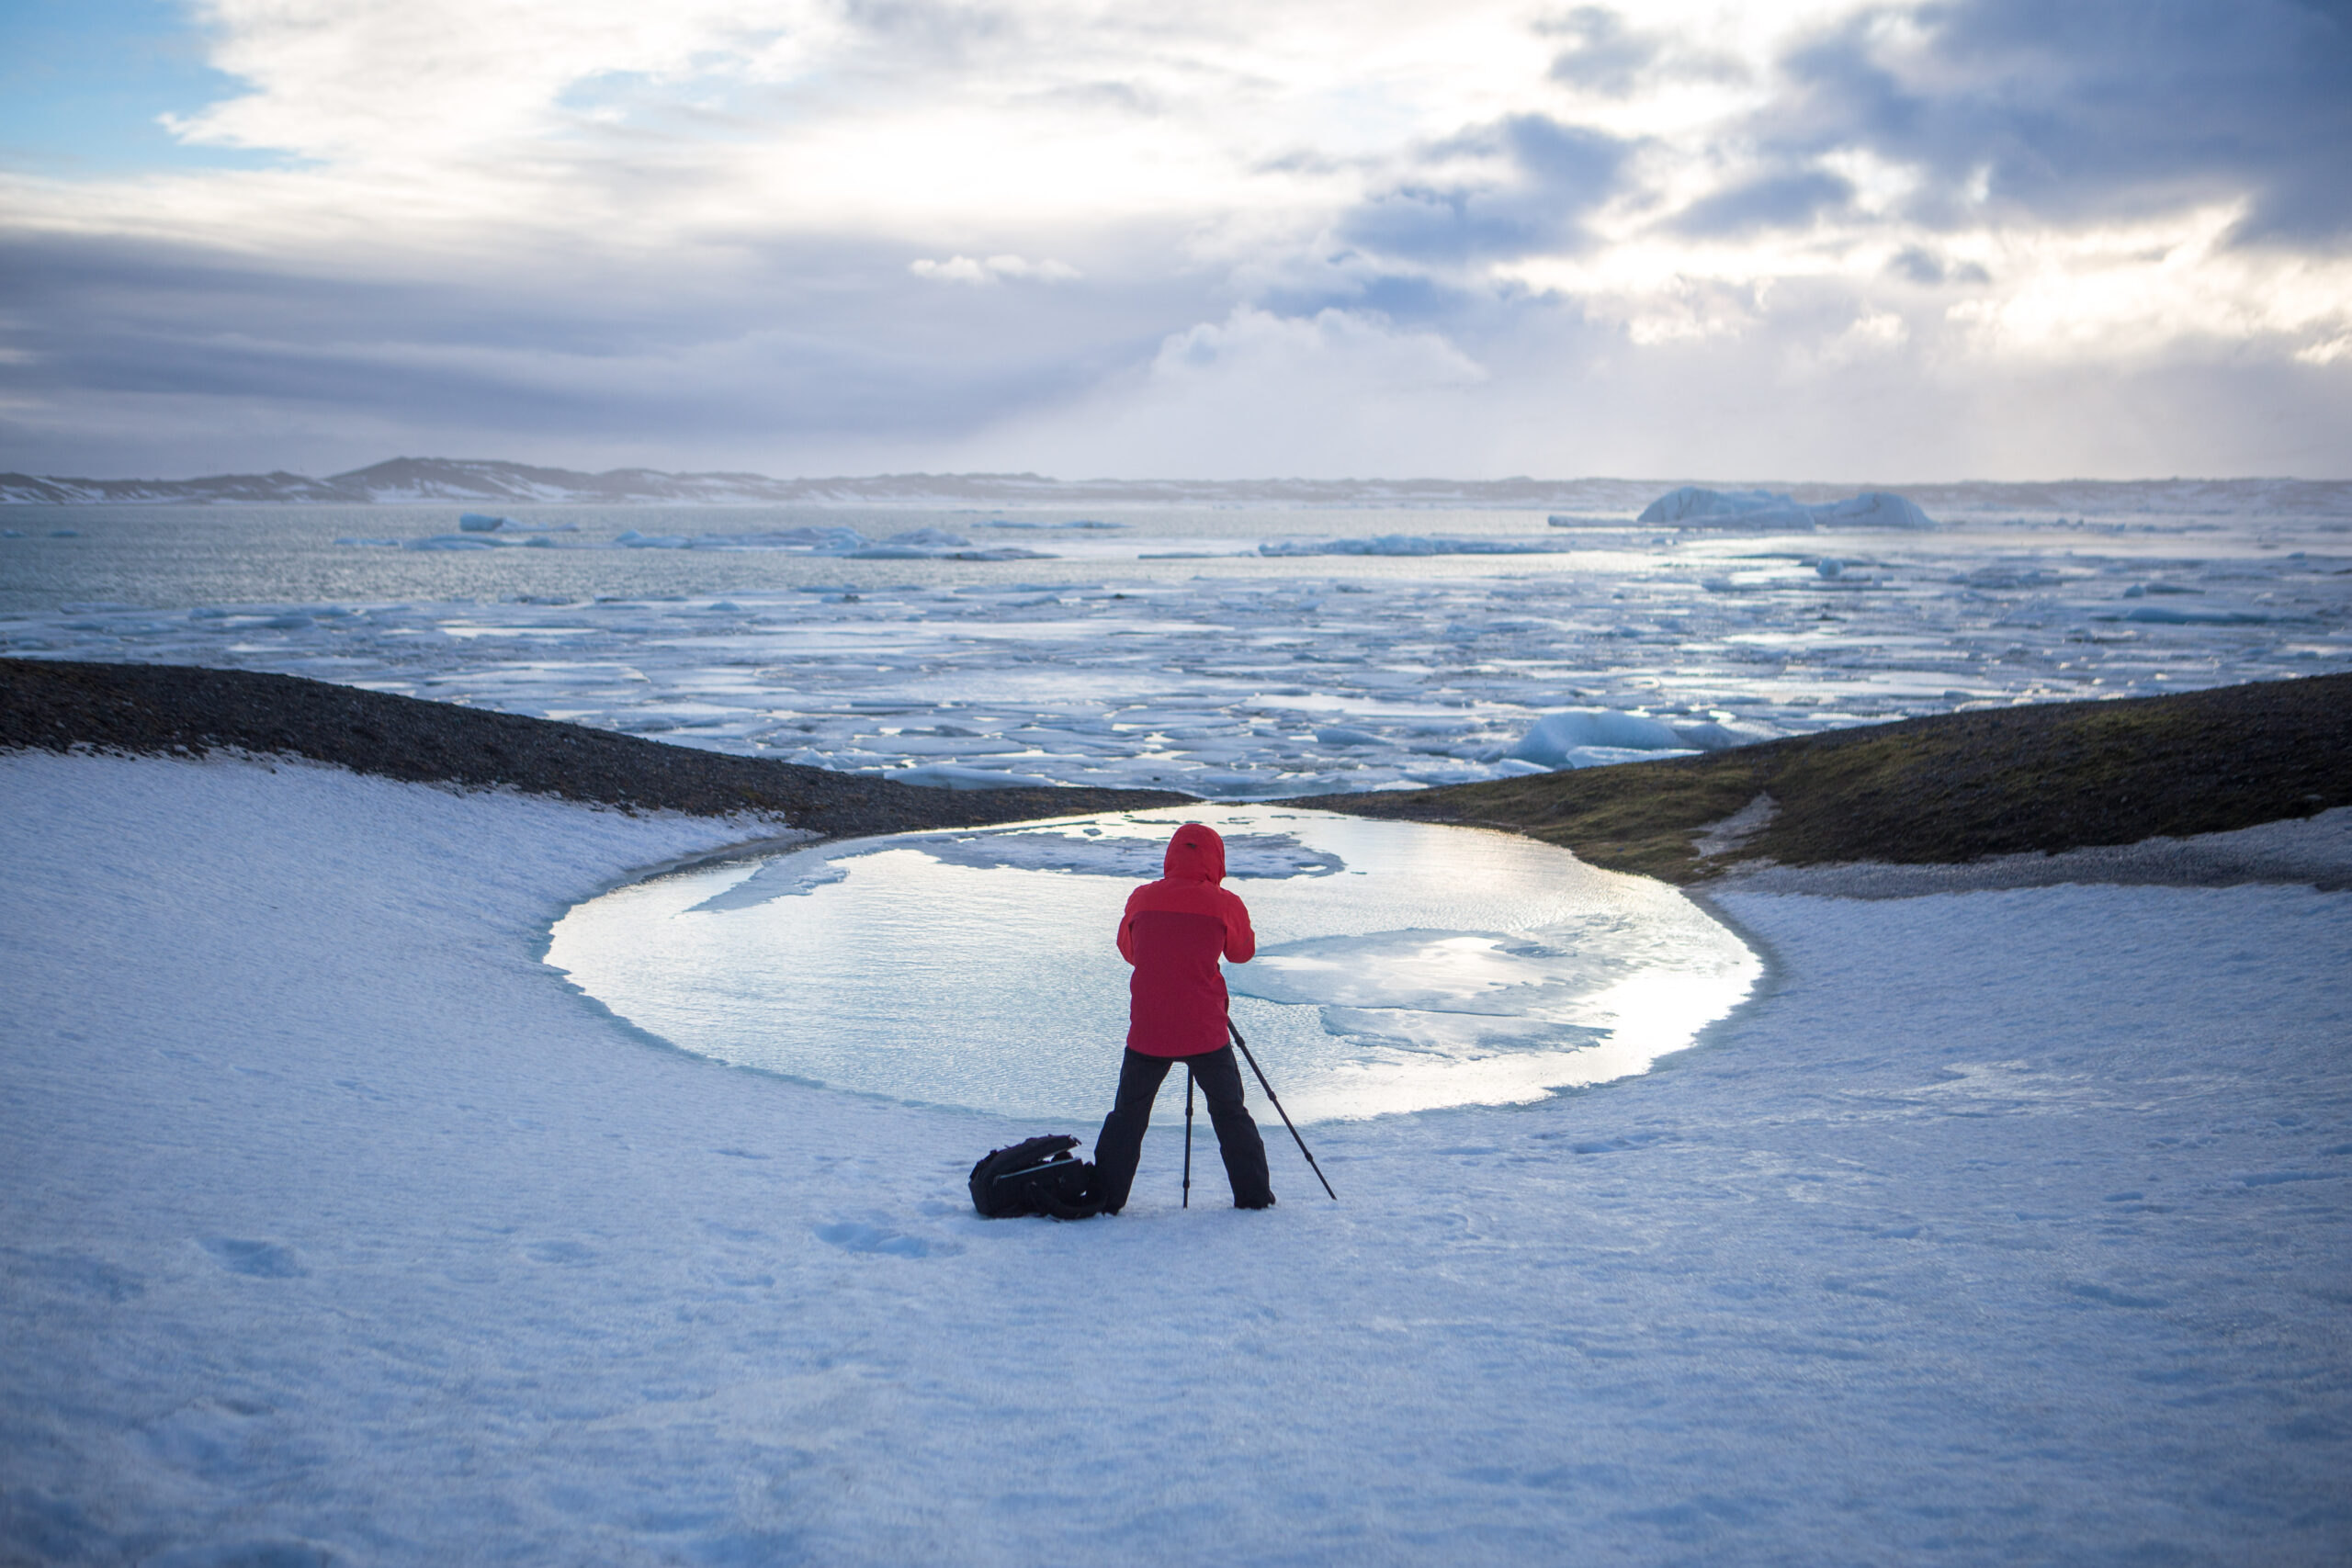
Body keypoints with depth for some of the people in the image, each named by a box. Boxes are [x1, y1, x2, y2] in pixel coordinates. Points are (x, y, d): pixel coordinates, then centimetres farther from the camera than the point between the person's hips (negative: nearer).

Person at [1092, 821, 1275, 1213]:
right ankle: (1253, 1194, 14)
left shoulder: (1142, 899, 1)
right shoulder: (1225, 904, -5)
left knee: (1127, 1114, 11)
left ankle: (1105, 1196, 9)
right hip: (1206, 1032, -1)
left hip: (1146, 1031, 1)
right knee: (1229, 1112, 12)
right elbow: (1242, 951, 13)